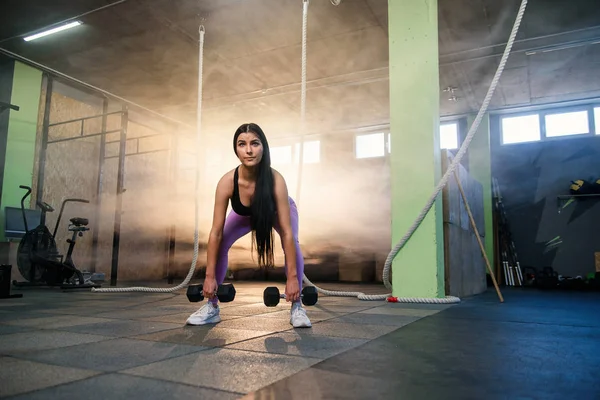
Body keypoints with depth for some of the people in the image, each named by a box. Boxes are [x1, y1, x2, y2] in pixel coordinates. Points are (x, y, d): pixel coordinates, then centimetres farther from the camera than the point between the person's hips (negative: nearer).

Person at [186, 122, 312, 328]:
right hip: (244, 214, 2)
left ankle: (296, 307, -14)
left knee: (292, 244, -27)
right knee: (221, 244, -16)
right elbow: (216, 233, -32)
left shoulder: (275, 180, -42)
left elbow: (287, 232, -42)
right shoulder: (227, 182, -38)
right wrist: (210, 276, -30)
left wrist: (292, 277, -44)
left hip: (276, 212, -2)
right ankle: (212, 307, -1)